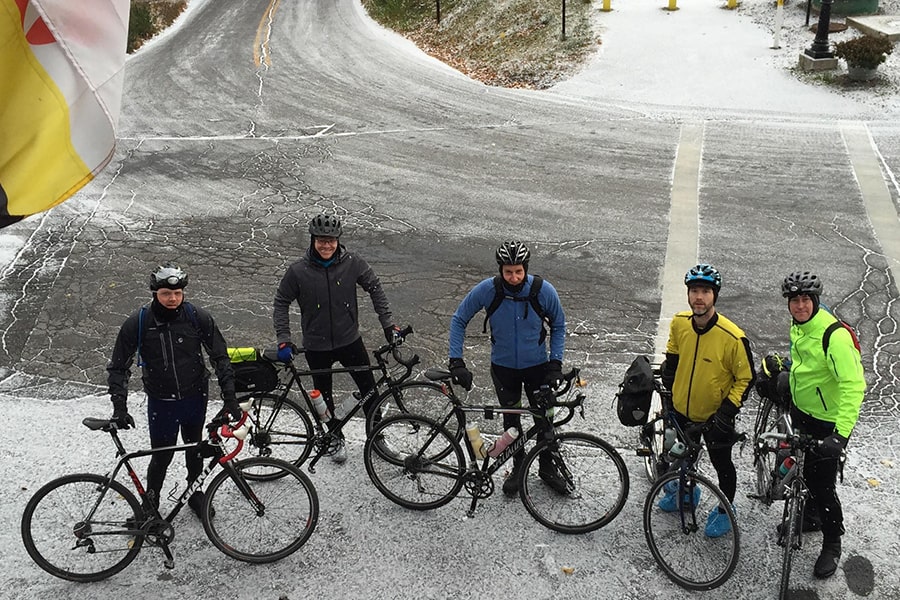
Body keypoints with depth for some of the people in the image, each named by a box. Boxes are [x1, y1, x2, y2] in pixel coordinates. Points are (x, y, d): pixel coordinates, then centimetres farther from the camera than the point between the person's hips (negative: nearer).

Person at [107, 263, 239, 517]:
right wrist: (119, 407, -14)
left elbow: (220, 357, -6)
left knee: (195, 448, 19)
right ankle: (150, 503, 29)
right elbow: (118, 367, -6)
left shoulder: (198, 317, -14)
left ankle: (195, 493, 43)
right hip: (161, 402, -2)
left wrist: (229, 398, -11)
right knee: (162, 456, 4)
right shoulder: (138, 323, -15)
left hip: (195, 398, 2)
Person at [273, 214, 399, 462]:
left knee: (369, 389, 8)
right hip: (317, 346, -1)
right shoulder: (298, 271, -14)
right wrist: (283, 341, -10)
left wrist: (388, 324, -4)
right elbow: (281, 303, -4)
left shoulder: (352, 263, -12)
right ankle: (335, 437, 37)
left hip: (350, 340, 1)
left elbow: (375, 289, -1)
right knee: (324, 395, 15)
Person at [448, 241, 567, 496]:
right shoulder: (487, 290, -21)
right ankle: (518, 467, 36)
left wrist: (556, 364, -10)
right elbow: (458, 320, -8)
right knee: (511, 419, 14)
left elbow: (558, 326, -3)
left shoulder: (543, 290, -20)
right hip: (503, 367, 0)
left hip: (537, 365, 0)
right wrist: (456, 361, -15)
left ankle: (546, 467, 34)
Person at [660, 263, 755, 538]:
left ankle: (724, 510, 41)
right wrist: (667, 389, 10)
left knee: (721, 464, 16)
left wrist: (727, 411, -21)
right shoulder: (679, 323, -14)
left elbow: (746, 379, -16)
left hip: (714, 415, -4)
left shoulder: (733, 337, -28)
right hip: (681, 409, 4)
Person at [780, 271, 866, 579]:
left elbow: (853, 386, -35)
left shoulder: (835, 336, -31)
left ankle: (832, 545, 23)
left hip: (828, 422, -8)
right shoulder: (797, 326, -4)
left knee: (822, 485, 1)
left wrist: (841, 434, -40)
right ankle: (811, 515, 49)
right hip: (801, 411, 8)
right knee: (804, 471, 24)